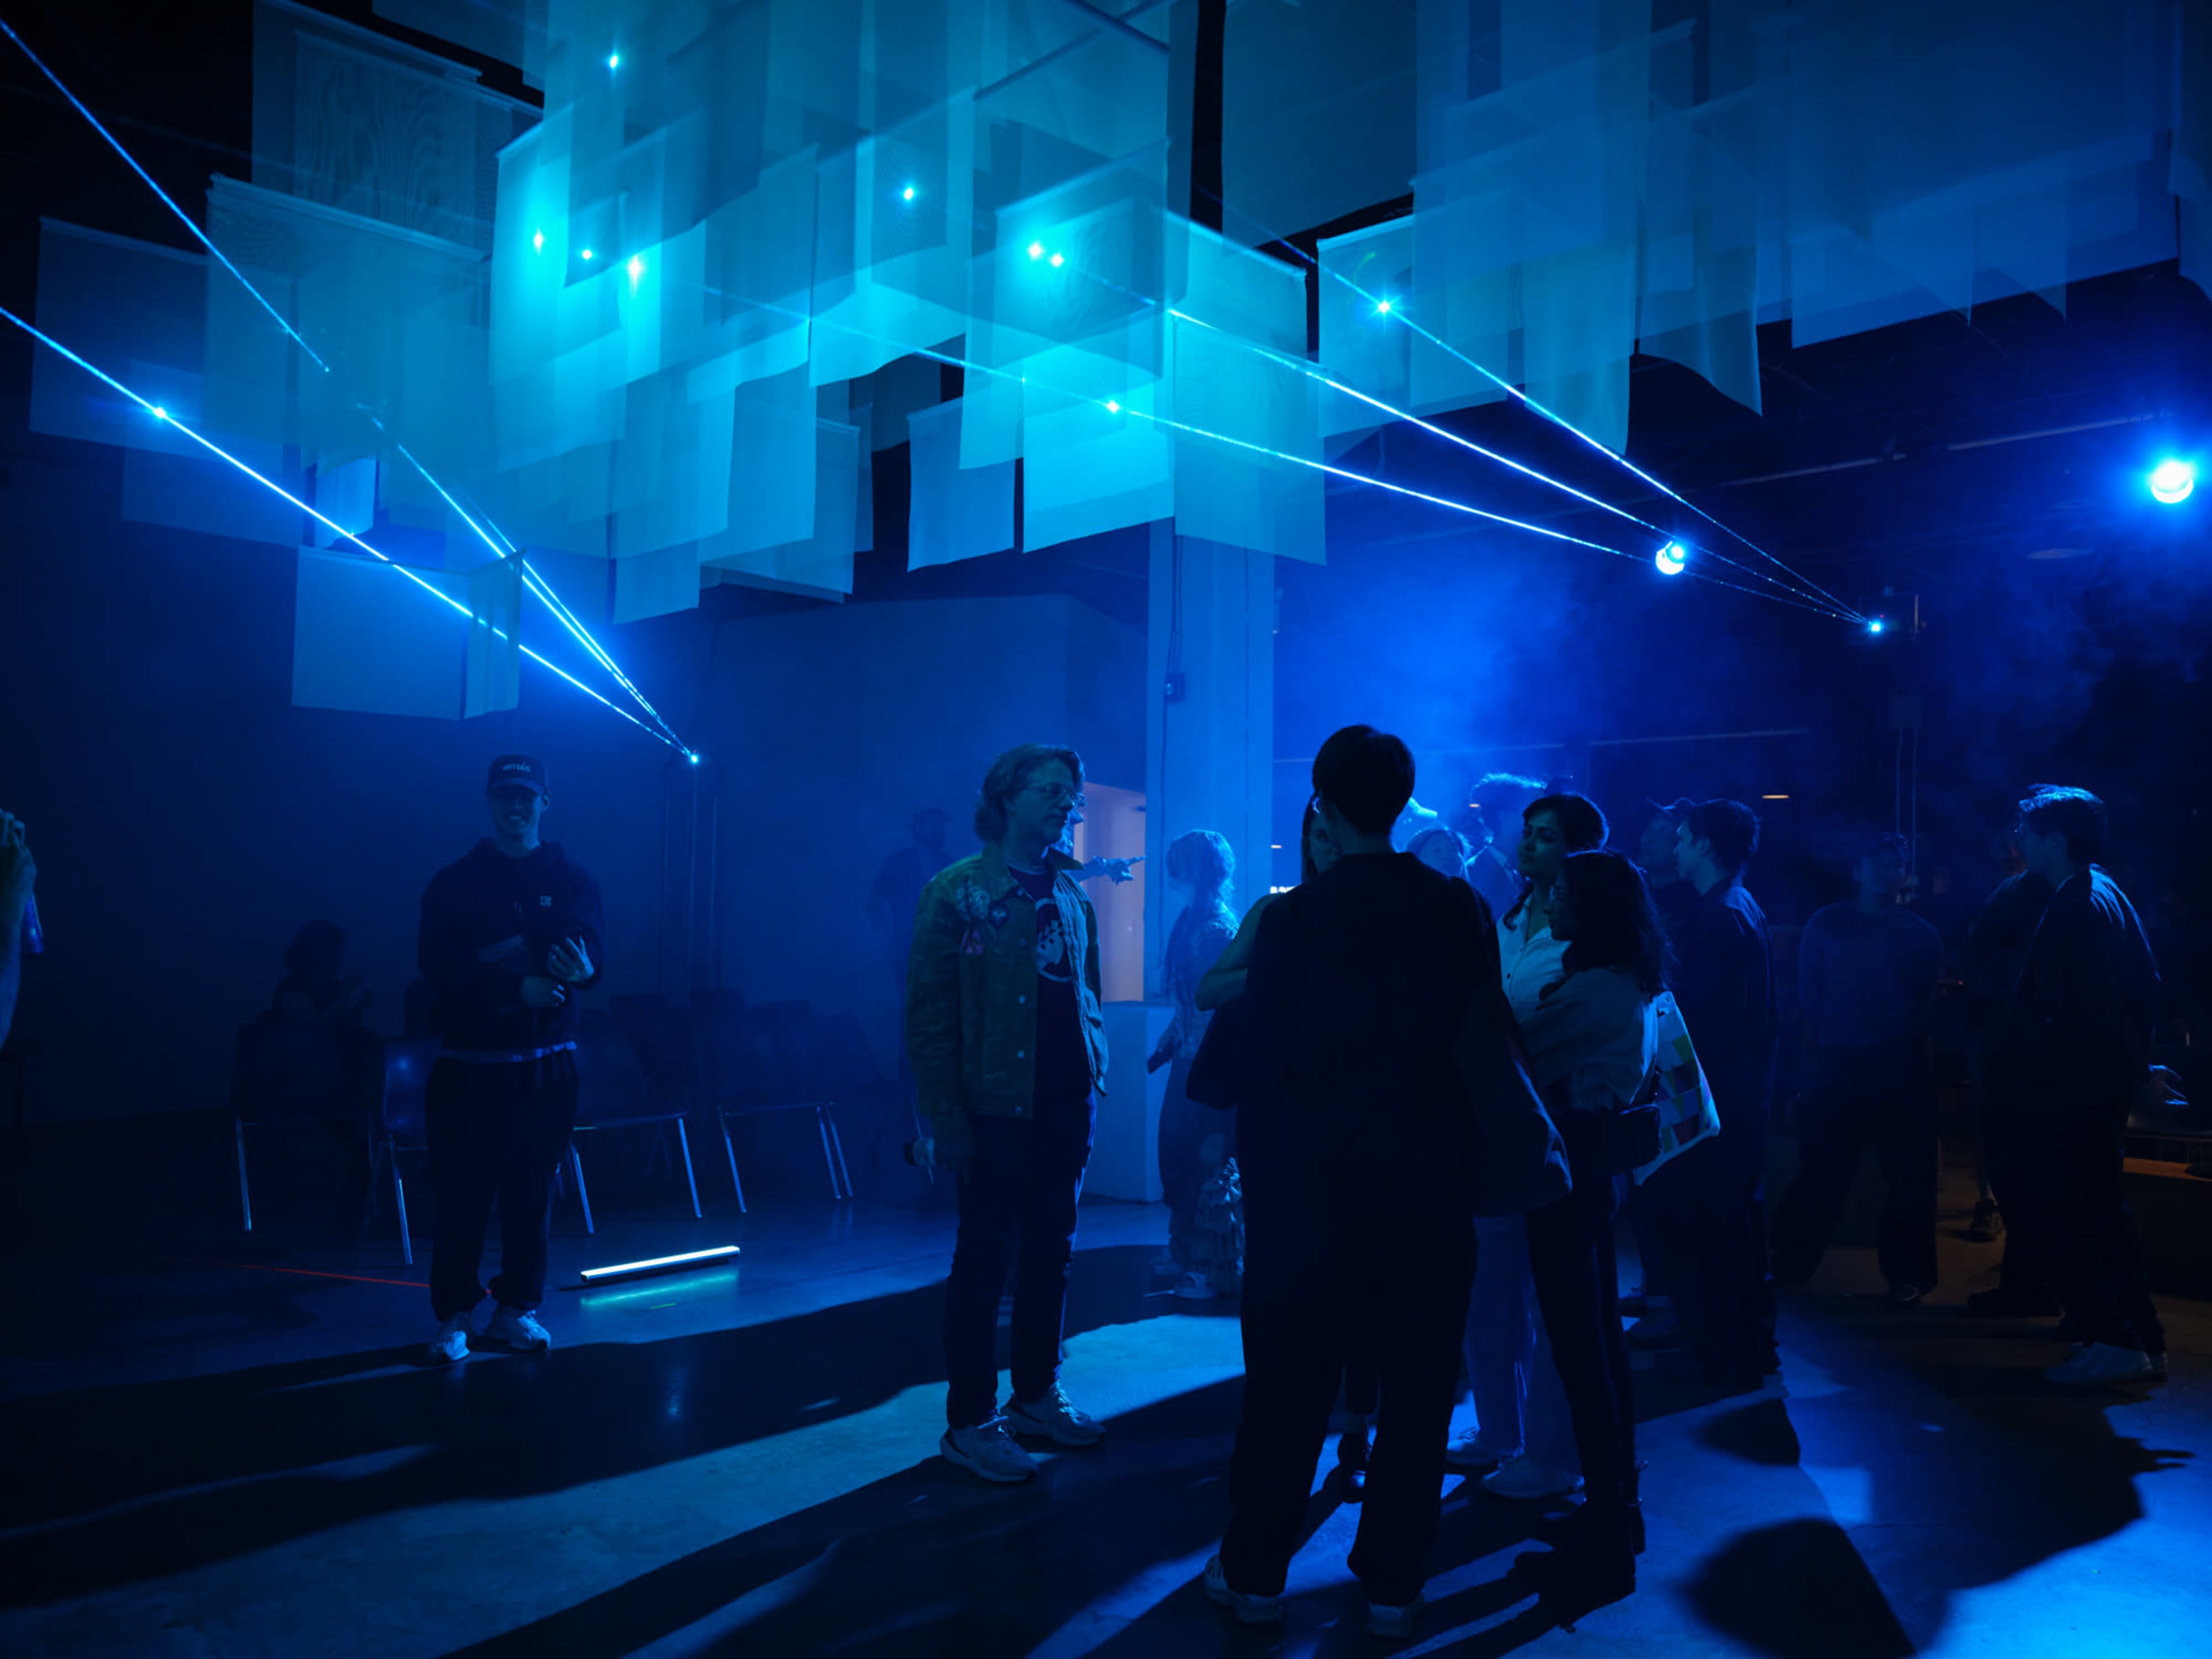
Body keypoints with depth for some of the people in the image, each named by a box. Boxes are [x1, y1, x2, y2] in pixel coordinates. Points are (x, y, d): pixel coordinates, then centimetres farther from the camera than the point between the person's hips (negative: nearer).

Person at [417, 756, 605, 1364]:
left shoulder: (571, 879, 7)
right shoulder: (454, 884, 3)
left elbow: (592, 946, -9)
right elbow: (438, 965, -9)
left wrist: (581, 969, -34)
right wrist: (517, 988, -22)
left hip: (547, 1064, 1)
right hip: (468, 1062, -1)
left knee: (533, 1193, 6)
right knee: (460, 1194, 0)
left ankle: (516, 1310, 19)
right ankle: (455, 1318, 13)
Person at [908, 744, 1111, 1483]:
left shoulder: (1071, 894, 11)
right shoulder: (956, 892, -7)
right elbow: (929, 1014, -9)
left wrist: (1096, 1060, 5)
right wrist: (943, 1117, -13)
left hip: (1066, 1103, 6)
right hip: (994, 1106, -6)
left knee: (1050, 1254, 14)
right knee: (984, 1258, 3)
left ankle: (1037, 1394, 29)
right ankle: (970, 1422, 14)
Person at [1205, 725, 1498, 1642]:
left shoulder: (1292, 917, -9)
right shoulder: (1460, 908, -2)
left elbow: (1263, 1060, -8)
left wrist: (1258, 1174, 2)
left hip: (1312, 1179, -1)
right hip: (1428, 1182, 2)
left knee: (1286, 1388, 10)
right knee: (1417, 1387, 13)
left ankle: (1255, 1573, 22)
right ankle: (1391, 1584, 22)